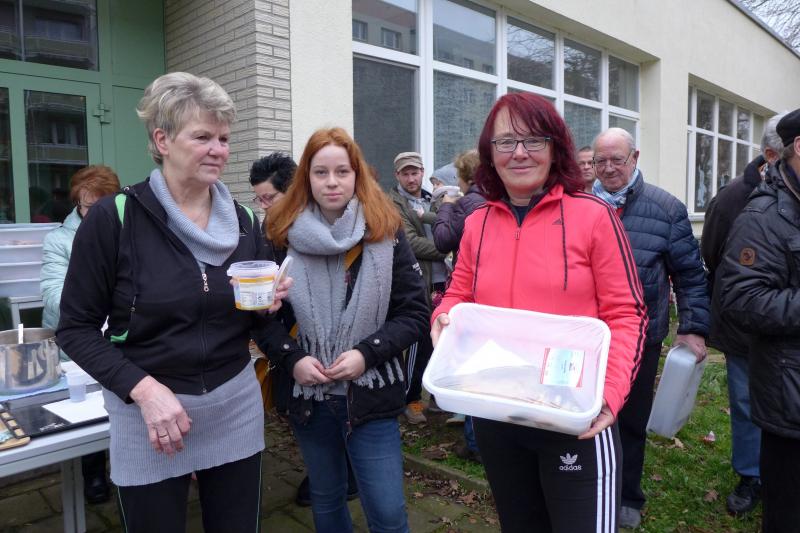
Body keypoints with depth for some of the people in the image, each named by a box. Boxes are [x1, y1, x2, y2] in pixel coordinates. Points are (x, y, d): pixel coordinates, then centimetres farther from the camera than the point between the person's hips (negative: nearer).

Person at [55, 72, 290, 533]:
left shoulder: (244, 221, 1)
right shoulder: (114, 217, -12)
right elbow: (76, 327, -8)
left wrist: (267, 306, -11)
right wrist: (144, 389, -19)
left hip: (235, 405, 4)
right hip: (147, 411, -3)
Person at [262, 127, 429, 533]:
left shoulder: (385, 234, -4)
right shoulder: (283, 236, -1)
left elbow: (415, 314, -4)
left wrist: (367, 354, -17)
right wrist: (292, 359, -12)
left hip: (371, 394, -2)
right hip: (307, 394, 2)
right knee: (325, 499, 22)